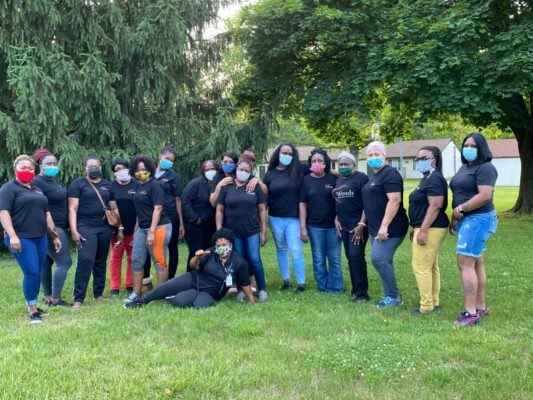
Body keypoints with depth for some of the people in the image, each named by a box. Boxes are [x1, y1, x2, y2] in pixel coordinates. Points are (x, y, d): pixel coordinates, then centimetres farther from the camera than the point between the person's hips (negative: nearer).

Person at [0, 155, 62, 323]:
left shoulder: (37, 190, 20)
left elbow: (46, 214, 22)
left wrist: (55, 235, 18)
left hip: (40, 238, 7)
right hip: (21, 238, -7)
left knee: (37, 273, 8)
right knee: (32, 273, -10)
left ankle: (32, 305, 20)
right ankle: (32, 310, 1)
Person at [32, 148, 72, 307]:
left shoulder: (52, 181, 15)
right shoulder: (37, 182, -14)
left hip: (57, 227, 9)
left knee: (46, 263, 13)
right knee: (64, 262, -10)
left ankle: (47, 297, 18)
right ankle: (55, 300, -5)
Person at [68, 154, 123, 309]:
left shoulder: (108, 185, 14)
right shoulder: (78, 184, 1)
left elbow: (114, 209, 15)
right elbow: (72, 209, -5)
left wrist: (120, 228, 9)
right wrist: (74, 231, -14)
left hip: (105, 228, 4)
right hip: (85, 228, -4)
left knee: (101, 261, 9)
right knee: (85, 260, -14)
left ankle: (99, 293, 20)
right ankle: (78, 298, -9)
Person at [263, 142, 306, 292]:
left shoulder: (299, 171, -1)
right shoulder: (270, 174, 3)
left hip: (294, 218, -2)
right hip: (276, 218, 2)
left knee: (295, 251, -5)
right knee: (281, 249, 13)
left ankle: (301, 283, 6)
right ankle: (286, 280, 25)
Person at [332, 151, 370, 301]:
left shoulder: (361, 178, -7)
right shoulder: (338, 180, 15)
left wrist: (361, 224, -18)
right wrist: (336, 219, 7)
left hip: (358, 225, -7)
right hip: (344, 226, 7)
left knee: (356, 257, -12)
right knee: (350, 258, 10)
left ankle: (362, 292, -3)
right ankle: (355, 290, 18)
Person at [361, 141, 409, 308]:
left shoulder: (390, 173, -12)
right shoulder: (373, 176, 17)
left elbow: (394, 201, -22)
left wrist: (384, 226, -27)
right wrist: (363, 223, 19)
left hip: (389, 229, -10)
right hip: (376, 229, 10)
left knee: (379, 259, -14)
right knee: (384, 262, 11)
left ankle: (394, 296, -2)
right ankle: (390, 295, 19)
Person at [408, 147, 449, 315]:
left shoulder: (434, 179, -16)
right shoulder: (427, 178, 17)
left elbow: (435, 206, -24)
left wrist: (423, 230, -26)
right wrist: (416, 229, 22)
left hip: (430, 229, -11)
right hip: (429, 229, 11)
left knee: (421, 267, -8)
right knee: (431, 267, 13)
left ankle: (426, 306, -2)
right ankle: (434, 303, 18)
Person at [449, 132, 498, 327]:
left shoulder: (485, 168, -12)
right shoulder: (464, 167, 17)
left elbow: (485, 196, -23)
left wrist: (460, 209, -16)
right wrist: (454, 218, 14)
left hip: (478, 219, -10)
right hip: (467, 221, 10)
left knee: (465, 264, -13)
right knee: (477, 265, 12)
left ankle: (470, 312, -10)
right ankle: (481, 307, 19)